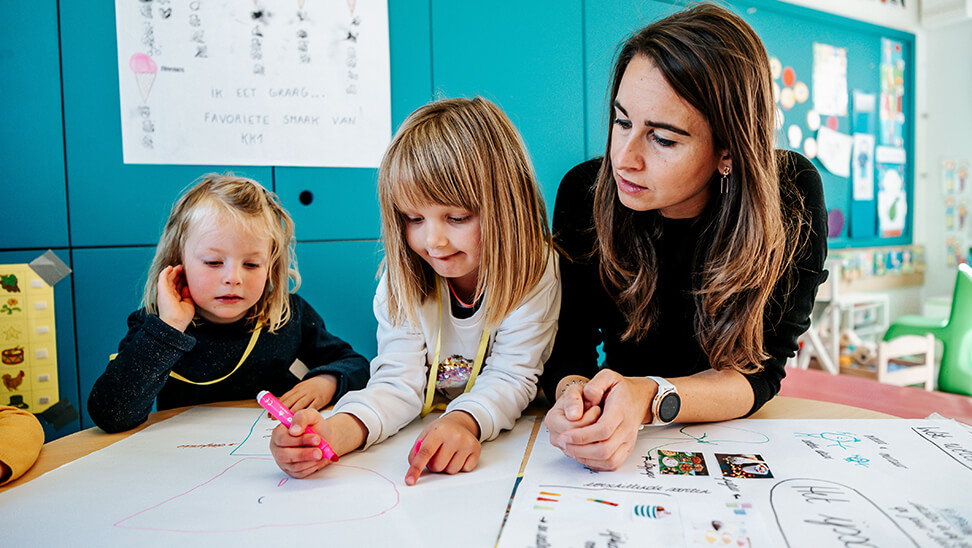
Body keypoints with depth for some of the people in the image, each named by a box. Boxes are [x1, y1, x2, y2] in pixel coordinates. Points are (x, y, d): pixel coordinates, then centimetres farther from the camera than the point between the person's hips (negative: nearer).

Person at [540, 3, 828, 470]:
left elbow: (759, 372, -16)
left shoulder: (791, 196, -17)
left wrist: (652, 398, -35)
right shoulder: (583, 191, -15)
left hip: (734, 431, 0)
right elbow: (568, 345, -12)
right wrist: (574, 393, -36)